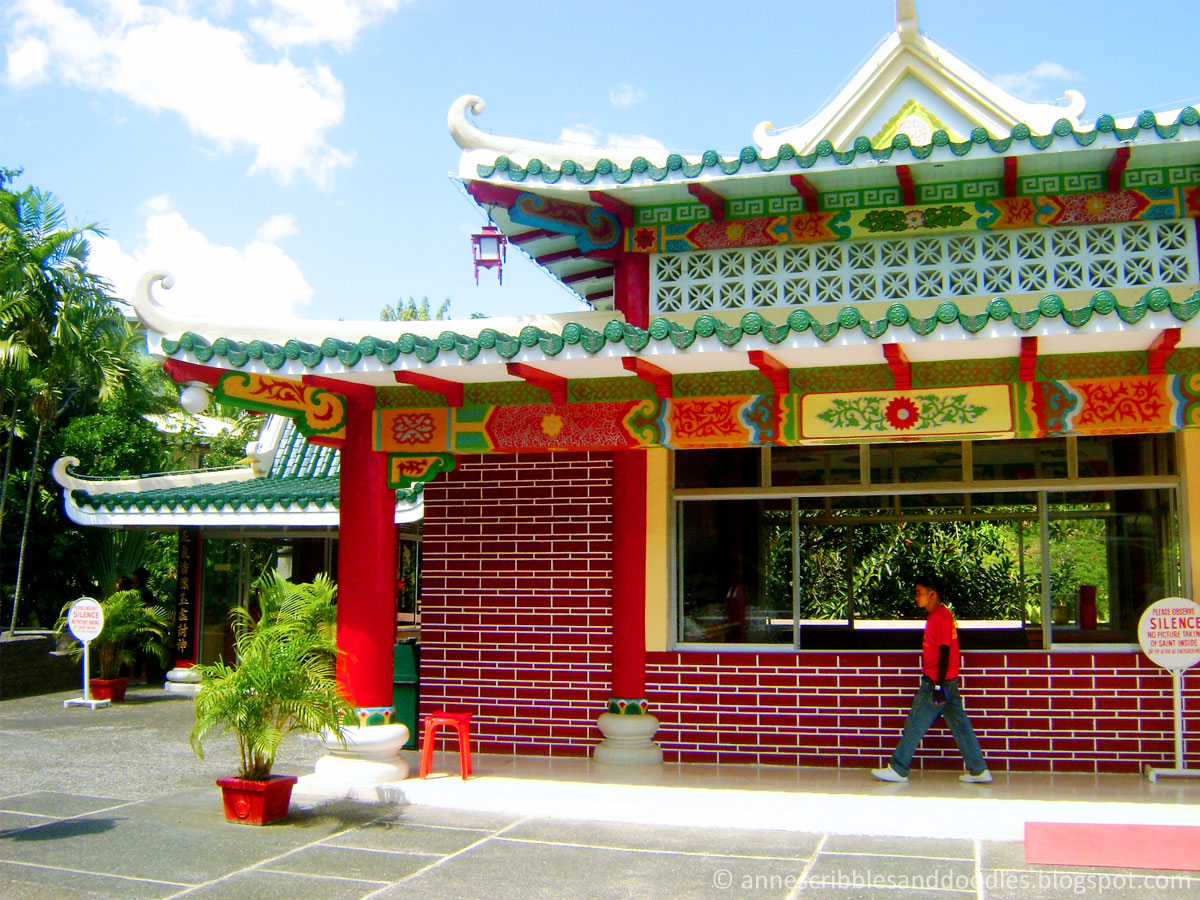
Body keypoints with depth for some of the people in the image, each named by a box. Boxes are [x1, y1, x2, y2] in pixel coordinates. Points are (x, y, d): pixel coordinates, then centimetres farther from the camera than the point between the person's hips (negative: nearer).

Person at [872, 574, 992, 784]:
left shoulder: (939, 617, -16)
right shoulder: (941, 615, 14)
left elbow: (945, 651, -20)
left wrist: (938, 685, -21)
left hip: (936, 682, -10)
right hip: (948, 682, 10)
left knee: (915, 725, -3)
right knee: (960, 725, 10)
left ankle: (898, 770, 4)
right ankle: (979, 770, 11)